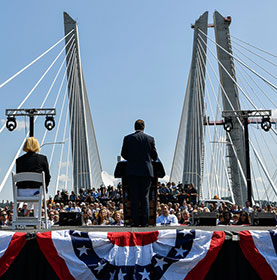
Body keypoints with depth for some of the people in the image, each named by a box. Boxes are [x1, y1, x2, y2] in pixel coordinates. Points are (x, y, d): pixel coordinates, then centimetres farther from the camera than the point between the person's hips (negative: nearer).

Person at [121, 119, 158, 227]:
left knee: (134, 198, 3)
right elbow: (155, 156, 8)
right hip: (146, 171, 0)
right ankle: (145, 222, 1)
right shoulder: (150, 139, 1)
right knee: (145, 197, 5)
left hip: (132, 171, 0)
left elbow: (123, 154, 8)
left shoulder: (127, 138, 0)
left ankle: (136, 222, 2)